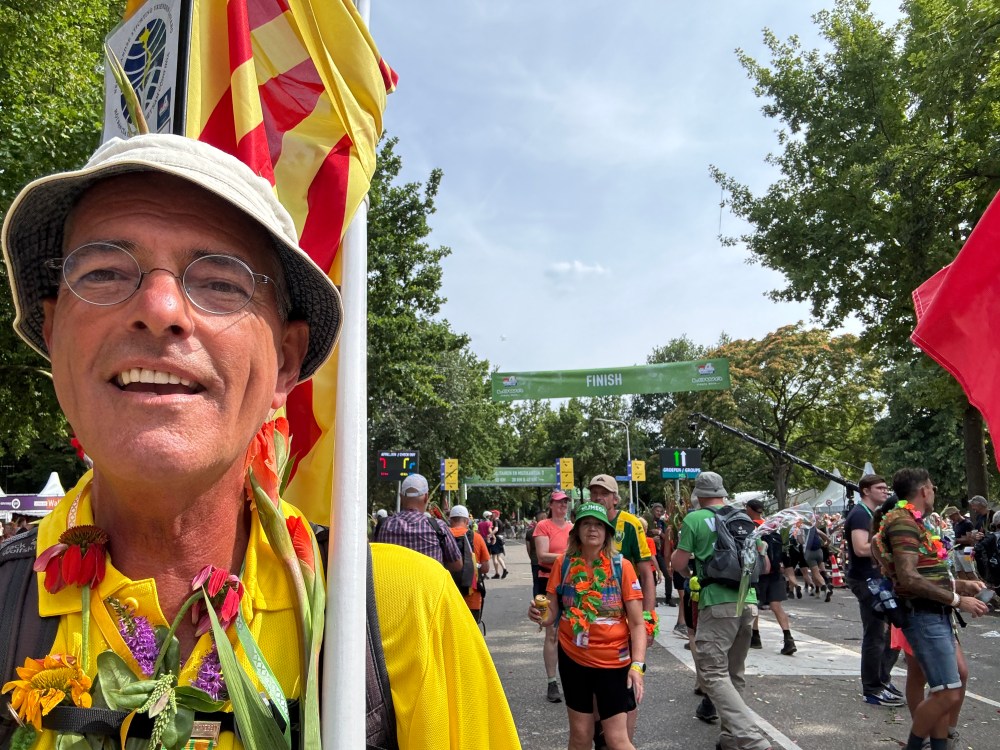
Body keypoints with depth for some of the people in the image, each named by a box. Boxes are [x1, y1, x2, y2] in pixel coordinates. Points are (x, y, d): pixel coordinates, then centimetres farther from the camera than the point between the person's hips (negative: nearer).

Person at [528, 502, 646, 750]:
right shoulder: (563, 564, -4)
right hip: (572, 657, 2)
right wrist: (540, 616, -20)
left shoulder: (622, 566, -10)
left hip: (613, 660, -2)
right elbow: (552, 613, 3)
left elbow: (637, 623, -8)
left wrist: (637, 665, -19)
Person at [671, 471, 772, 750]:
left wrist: (691, 575, 21)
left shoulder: (695, 519, -4)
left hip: (718, 604, -6)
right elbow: (763, 564, 21)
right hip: (748, 602, 6)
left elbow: (678, 563, -1)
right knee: (734, 674, 17)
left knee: (713, 674, -4)